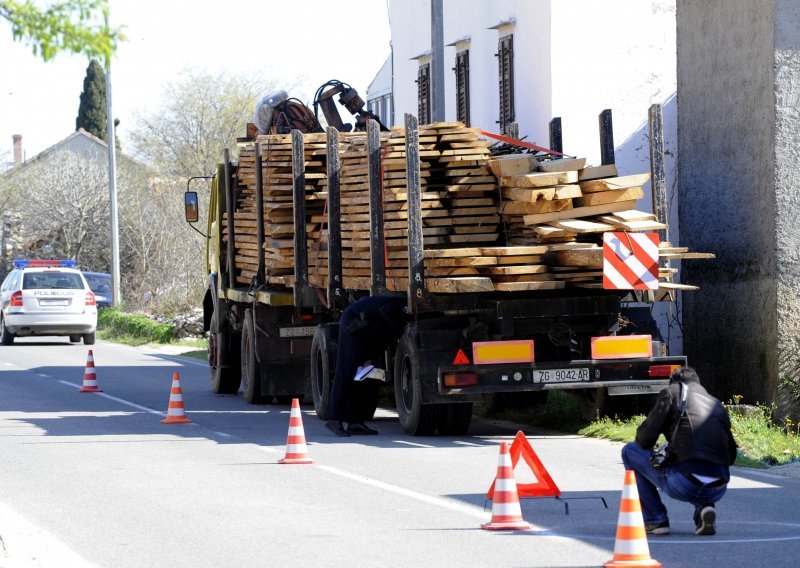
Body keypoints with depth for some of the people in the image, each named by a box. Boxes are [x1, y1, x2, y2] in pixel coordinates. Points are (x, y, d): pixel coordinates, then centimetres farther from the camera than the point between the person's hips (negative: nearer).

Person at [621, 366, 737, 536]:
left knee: (629, 451, 20)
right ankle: (704, 506, 10)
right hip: (718, 489, 5)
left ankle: (656, 520, 14)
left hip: (683, 484, -5)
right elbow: (731, 455, 25)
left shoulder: (671, 393, 12)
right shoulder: (716, 404, 26)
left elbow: (645, 438, 4)